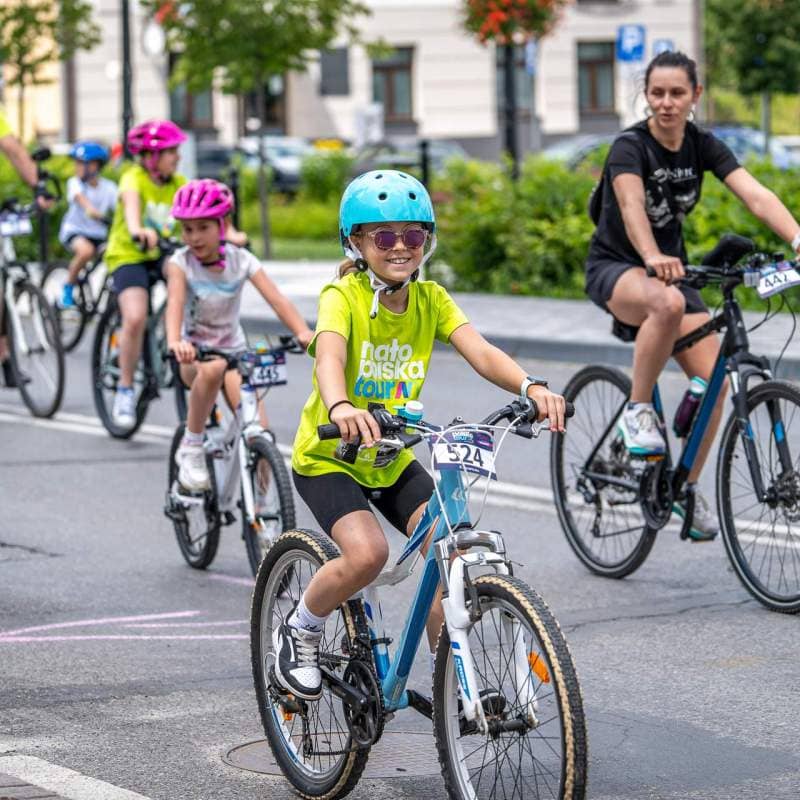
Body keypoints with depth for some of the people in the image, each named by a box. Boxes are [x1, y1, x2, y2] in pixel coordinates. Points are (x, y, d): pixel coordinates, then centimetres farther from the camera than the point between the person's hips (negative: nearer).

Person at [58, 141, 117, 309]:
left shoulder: (109, 187, -5)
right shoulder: (75, 183, -10)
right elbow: (80, 198, -31)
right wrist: (91, 209, -54)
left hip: (98, 234, 3)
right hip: (74, 231, -3)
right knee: (86, 251, -35)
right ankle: (68, 287, -11)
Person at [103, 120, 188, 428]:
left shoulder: (178, 184, 2)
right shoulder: (134, 178, -13)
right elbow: (131, 202, -35)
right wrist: (138, 230, -57)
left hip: (164, 255, 5)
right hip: (129, 256, -5)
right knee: (135, 317, -26)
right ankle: (125, 391, -10)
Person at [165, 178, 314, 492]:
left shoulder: (241, 260, -10)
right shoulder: (181, 262, -13)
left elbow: (276, 298, -22)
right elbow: (175, 302, -31)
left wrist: (302, 332, -42)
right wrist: (174, 341, -53)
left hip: (234, 350, 2)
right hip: (194, 354, -1)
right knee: (212, 369, -39)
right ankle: (191, 449, -21)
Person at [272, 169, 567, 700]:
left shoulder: (431, 300, -4)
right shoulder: (343, 296, -18)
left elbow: (480, 352, -20)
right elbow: (328, 356, -39)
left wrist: (532, 387, -40)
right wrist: (341, 407, -61)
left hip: (393, 461, 5)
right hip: (328, 457, -5)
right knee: (367, 553, -27)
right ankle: (299, 633, 1)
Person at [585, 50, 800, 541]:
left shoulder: (704, 146, -6)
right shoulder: (630, 147, -19)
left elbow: (757, 196, -19)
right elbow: (632, 207, -37)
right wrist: (653, 258, -58)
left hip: (670, 269, 5)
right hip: (616, 267, -5)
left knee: (713, 380, -11)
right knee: (668, 302, -41)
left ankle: (689, 488, 8)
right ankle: (638, 409, -21)